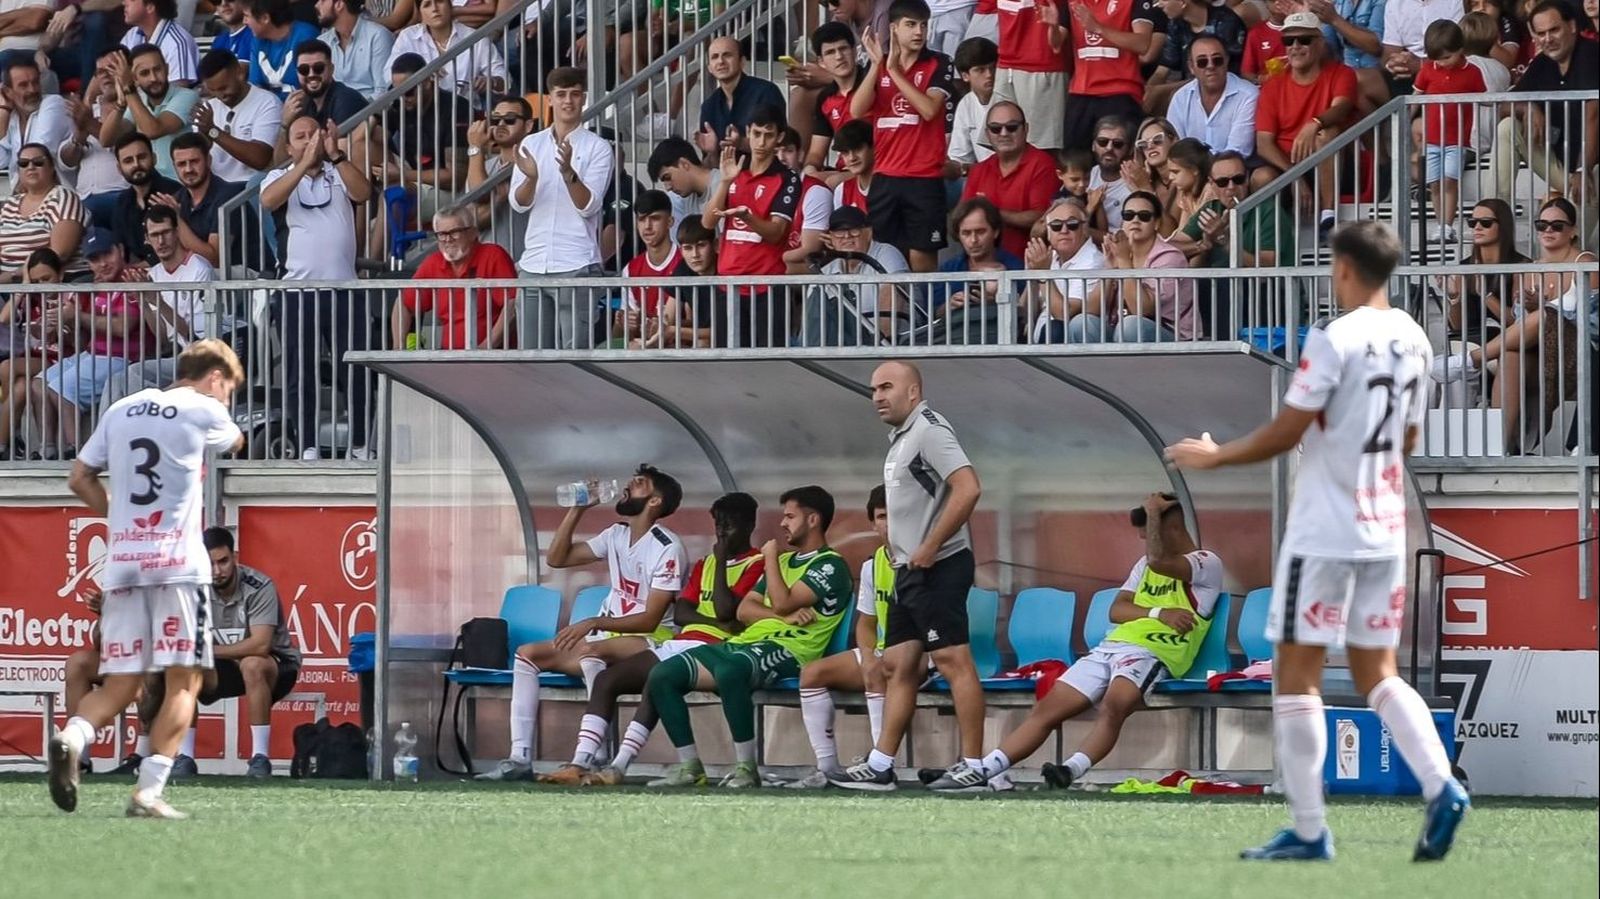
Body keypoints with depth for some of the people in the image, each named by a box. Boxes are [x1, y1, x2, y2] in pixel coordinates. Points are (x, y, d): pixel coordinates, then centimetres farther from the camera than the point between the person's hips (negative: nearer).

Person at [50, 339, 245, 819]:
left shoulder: (122, 409, 15)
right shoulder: (203, 410, 2)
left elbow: (79, 478, 17)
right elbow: (235, 441, 25)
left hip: (122, 563, 5)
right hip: (177, 562, -5)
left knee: (119, 685, 7)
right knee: (184, 680, 0)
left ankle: (72, 736, -24)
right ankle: (149, 790, -13)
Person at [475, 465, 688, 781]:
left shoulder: (667, 548, -13)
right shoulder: (617, 535, 11)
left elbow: (650, 619, -19)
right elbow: (556, 558, 11)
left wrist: (593, 623, -29)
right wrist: (577, 510, 2)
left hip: (650, 641, -9)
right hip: (608, 637, 9)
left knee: (590, 651, -39)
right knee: (527, 654, -3)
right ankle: (520, 758, -13)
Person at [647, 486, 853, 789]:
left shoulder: (830, 566, -1)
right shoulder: (785, 560, 26)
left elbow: (782, 603, -15)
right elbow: (744, 609, 18)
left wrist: (770, 557, 0)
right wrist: (783, 616, -2)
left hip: (786, 650, -9)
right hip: (746, 641, 9)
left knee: (729, 670, -41)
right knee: (662, 676, -7)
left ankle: (746, 768, -32)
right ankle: (690, 767, -6)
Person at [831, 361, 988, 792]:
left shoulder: (928, 430, -12)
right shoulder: (900, 437, 19)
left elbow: (968, 488, -23)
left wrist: (928, 548, -20)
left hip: (938, 567, -11)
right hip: (910, 571, 11)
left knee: (953, 660, -10)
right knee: (898, 665, 10)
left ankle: (973, 766, -11)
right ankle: (880, 766, 12)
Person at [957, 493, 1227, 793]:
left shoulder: (1208, 563, 3)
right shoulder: (1145, 563, 28)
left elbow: (1158, 561, -19)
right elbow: (1116, 610, 14)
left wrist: (1152, 513, -4)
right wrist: (1159, 613, -4)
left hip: (1151, 655, -7)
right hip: (1109, 647, 7)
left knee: (1112, 706, -38)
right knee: (1046, 710, -6)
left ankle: (1071, 771, -57)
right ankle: (980, 770, -12)